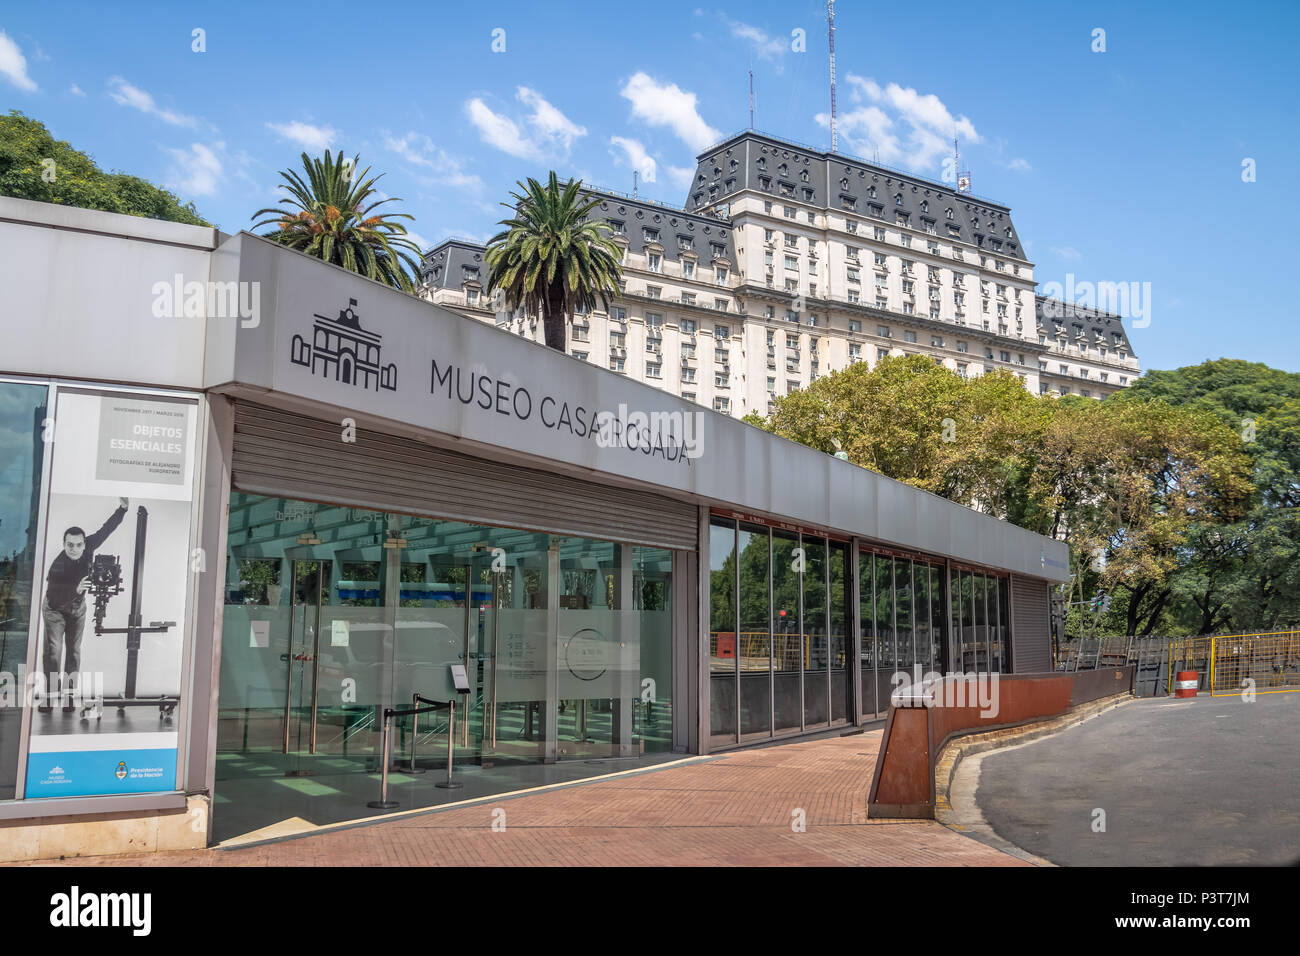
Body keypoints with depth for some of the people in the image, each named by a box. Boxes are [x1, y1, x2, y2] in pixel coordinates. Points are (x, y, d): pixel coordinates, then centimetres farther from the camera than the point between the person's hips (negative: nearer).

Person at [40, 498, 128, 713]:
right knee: (53, 651, -12)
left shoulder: (88, 547, -22)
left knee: (74, 652, 3)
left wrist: (123, 508, -18)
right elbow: (53, 596, -41)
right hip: (55, 609, -4)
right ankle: (50, 697, -8)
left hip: (77, 608, 4)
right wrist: (76, 589, -57)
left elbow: (106, 530, -10)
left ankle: (69, 697, 5)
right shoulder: (58, 565, -35)